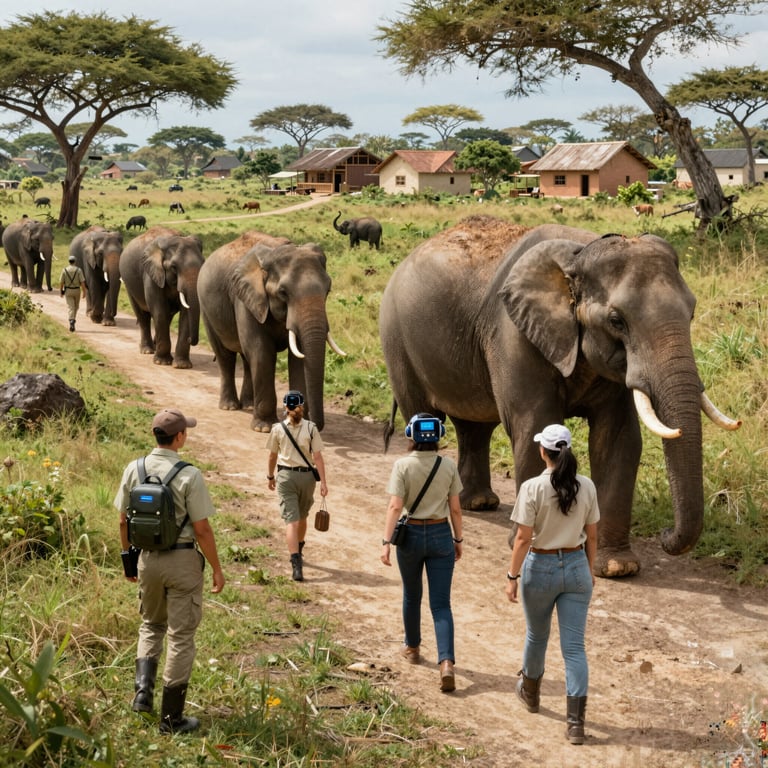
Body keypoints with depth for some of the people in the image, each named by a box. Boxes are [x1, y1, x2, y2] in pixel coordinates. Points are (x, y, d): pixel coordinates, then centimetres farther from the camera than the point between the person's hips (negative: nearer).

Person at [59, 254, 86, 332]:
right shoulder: (78, 270, -8)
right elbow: (82, 282, -12)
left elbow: (61, 282, -4)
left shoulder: (64, 270, -6)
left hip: (68, 291, -1)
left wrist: (61, 291, 9)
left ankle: (71, 322, -21)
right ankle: (72, 320, 31)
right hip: (77, 290, 1)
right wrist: (84, 292, -6)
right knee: (76, 306, 21)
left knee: (71, 307, -4)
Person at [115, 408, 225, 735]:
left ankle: (144, 688, 8)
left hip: (148, 558, 5)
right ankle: (171, 717, 10)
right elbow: (202, 529, -14)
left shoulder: (134, 469, -3)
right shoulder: (189, 475, -17)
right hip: (183, 559, -4)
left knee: (151, 625, 26)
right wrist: (217, 569, -3)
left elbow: (124, 521, 5)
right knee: (181, 635, 5)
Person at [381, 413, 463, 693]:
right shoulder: (448, 466, -3)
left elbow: (395, 506, -16)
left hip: (411, 535, -1)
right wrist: (458, 539, 13)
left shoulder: (403, 465, -10)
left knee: (411, 595, 22)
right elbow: (455, 508, 1)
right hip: (441, 535, 1)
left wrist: (386, 541, -15)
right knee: (441, 604, 0)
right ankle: (446, 664, -16)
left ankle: (412, 648, 41)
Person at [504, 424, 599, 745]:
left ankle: (529, 692, 46)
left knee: (536, 635, 21)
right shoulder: (586, 486, -3)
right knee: (574, 646, 1)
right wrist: (590, 569, 18)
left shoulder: (532, 488, -15)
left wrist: (512, 576, -6)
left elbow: (523, 538, -15)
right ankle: (576, 722, -4)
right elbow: (592, 535, 5)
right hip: (576, 568, 2)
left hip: (541, 568, -2)